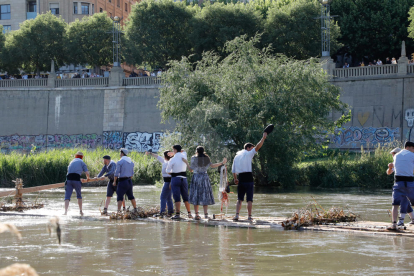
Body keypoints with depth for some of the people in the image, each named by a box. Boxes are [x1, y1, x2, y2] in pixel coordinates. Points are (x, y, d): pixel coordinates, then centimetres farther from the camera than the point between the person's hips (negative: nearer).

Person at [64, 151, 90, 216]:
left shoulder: (72, 162, 29)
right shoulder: (81, 162, 14)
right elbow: (87, 173, 5)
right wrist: (88, 178, 29)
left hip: (69, 179, 3)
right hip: (76, 179, -3)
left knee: (67, 196, -2)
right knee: (79, 195, 18)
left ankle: (65, 211, -20)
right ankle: (80, 211, 23)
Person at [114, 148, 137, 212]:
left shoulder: (120, 162, -12)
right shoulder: (131, 162, 10)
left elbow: (116, 173, -13)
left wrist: (114, 181, -2)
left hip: (122, 181, -7)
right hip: (129, 181, 7)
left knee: (120, 197, -7)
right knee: (131, 196, 19)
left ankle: (118, 211, -17)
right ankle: (135, 209, 25)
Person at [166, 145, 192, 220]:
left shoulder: (172, 160, -9)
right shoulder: (184, 156, 5)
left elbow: (168, 171, 0)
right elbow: (183, 151, 31)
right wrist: (174, 153, 26)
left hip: (175, 179, -5)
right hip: (184, 178, 5)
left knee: (177, 198, -7)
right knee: (186, 197, 12)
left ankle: (177, 214, -12)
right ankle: (189, 213, 14)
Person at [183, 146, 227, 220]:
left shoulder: (194, 158, -3)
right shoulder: (207, 158, 5)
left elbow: (191, 169, -2)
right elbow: (212, 165, -4)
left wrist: (186, 162, 9)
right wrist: (222, 163, 3)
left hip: (196, 177, -2)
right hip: (205, 177, 2)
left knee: (196, 196, 1)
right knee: (205, 196, 4)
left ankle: (197, 215, -5)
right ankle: (206, 214, -8)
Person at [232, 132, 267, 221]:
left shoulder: (237, 156, 17)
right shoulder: (248, 154, 0)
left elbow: (233, 170, 16)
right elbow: (257, 147, -12)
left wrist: (235, 179, 25)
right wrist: (263, 138, -9)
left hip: (241, 179, 5)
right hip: (248, 178, -5)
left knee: (239, 199, 8)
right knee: (249, 199, -1)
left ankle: (237, 215, -4)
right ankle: (249, 216, -3)